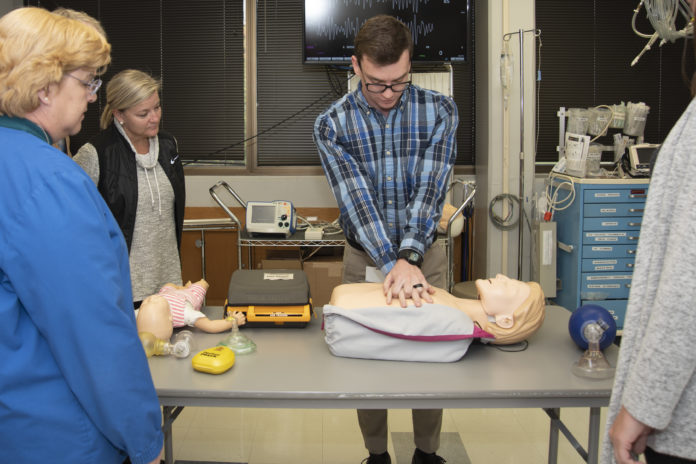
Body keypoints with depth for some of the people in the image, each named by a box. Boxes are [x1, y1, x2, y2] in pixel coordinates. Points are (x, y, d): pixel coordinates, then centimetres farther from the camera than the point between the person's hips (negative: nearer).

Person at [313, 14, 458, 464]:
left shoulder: (439, 111, -9)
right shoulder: (333, 124, -11)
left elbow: (430, 189, -17)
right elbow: (356, 197, -20)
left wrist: (408, 258, -29)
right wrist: (391, 263, -30)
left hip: (424, 253, 1)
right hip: (365, 257, 0)